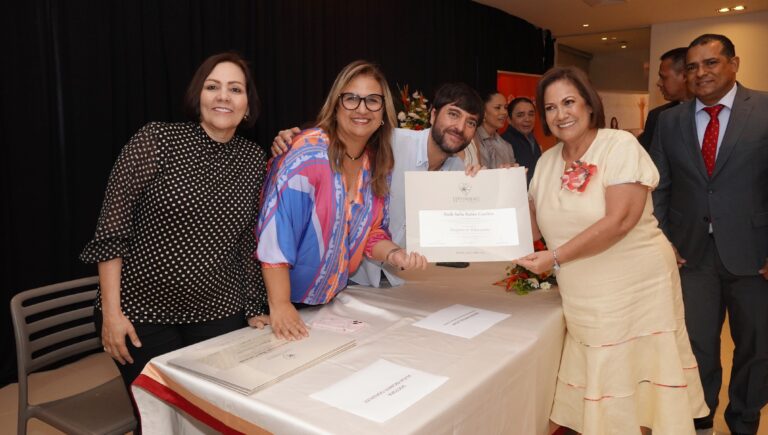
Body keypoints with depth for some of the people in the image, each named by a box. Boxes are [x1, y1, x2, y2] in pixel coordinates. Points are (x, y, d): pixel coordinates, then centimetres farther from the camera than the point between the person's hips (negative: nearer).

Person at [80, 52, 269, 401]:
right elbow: (112, 227, -10)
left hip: (220, 315, 3)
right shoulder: (156, 140, -9)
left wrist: (254, 308, 7)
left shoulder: (254, 159, 2)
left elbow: (246, 242, 7)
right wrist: (111, 311, -13)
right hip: (144, 313, -3)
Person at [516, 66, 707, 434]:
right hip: (584, 302, 5)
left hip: (637, 289, -4)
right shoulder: (548, 161, 6)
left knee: (637, 389, 6)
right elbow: (539, 227, 6)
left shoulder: (620, 145, -11)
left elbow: (619, 221, -21)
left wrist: (556, 258, -20)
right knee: (598, 394, 10)